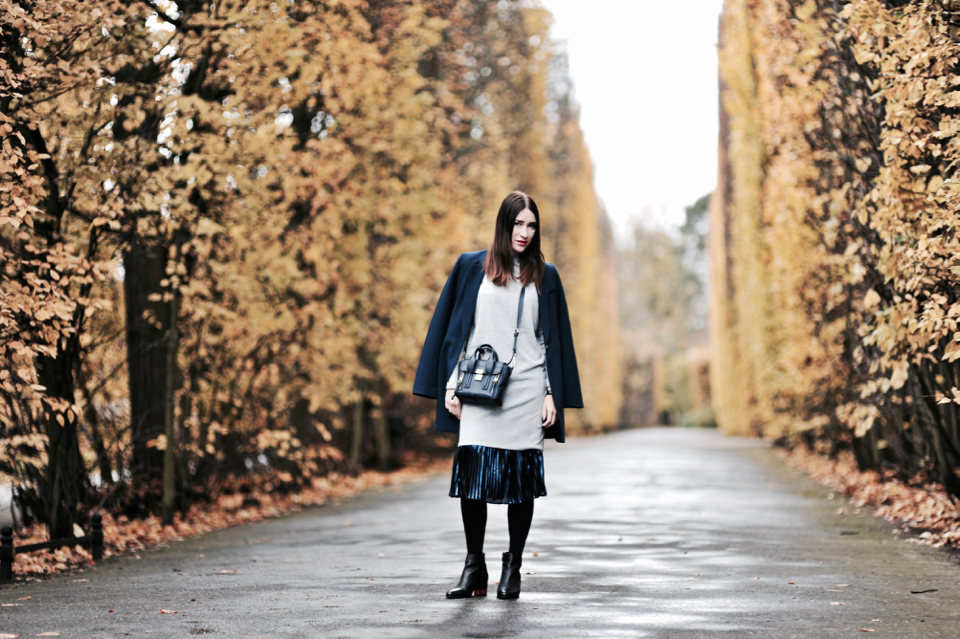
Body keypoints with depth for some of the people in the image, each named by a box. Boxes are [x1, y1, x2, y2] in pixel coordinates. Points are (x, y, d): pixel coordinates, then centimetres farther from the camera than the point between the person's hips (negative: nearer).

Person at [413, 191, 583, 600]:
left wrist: (553, 394, 2)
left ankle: (513, 567, 11)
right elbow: (453, 328, 8)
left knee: (522, 477, -1)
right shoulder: (472, 268, 7)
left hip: (526, 392, 1)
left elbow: (554, 339, 10)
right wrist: (450, 387, 1)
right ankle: (474, 566, 4)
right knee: (472, 473, -7)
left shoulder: (544, 276, 10)